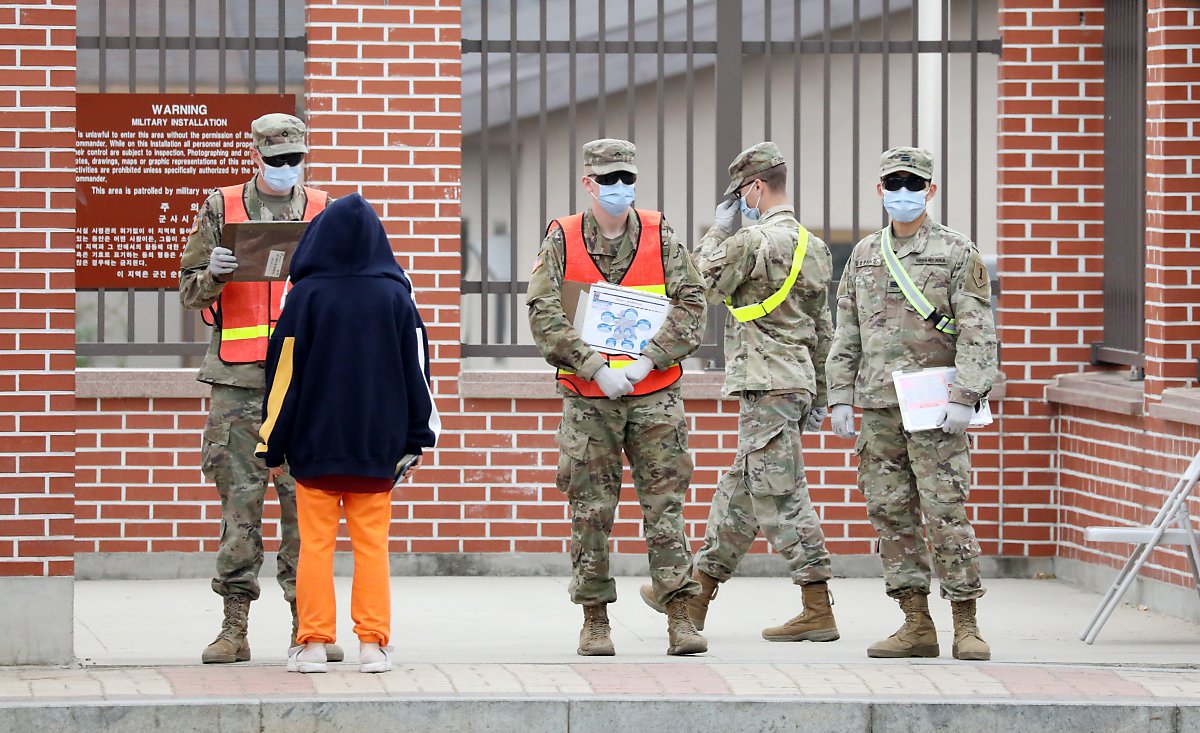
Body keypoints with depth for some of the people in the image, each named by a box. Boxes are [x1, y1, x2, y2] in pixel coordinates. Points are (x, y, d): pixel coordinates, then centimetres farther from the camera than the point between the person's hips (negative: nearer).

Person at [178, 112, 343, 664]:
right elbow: (190, 292, 9)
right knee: (238, 501, -2)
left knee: (306, 499, -1)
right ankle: (234, 627, 1)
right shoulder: (221, 209, 8)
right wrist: (214, 274, -12)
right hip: (239, 378, -1)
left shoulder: (322, 211, 11)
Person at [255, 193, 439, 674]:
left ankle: (313, 643, 3)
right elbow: (416, 370, 4)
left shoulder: (306, 295, -7)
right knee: (372, 545, 6)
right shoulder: (396, 296, 0)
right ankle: (373, 644, 3)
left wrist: (273, 446, 1)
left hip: (314, 445, -2)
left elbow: (284, 373, -5)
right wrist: (417, 439, 10)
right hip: (377, 448, 2)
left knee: (316, 544, 4)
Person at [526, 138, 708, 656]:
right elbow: (544, 316, -5)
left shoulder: (660, 237, 5)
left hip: (654, 394, 0)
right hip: (587, 399, 0)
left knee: (665, 504, -3)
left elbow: (691, 303, -1)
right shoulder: (562, 241, 2)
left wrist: (648, 360, -13)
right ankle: (594, 620, 9)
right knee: (591, 509, 1)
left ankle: (679, 617, -3)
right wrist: (596, 368, -14)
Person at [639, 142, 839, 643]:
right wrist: (818, 398, 23)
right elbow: (823, 329, 18)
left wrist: (717, 231, 4)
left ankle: (818, 612, -10)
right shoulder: (812, 246, 14)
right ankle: (696, 596, 24)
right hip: (798, 380, 9)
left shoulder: (752, 240, -14)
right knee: (740, 491, 15)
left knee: (781, 496, -8)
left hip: (766, 384, -9)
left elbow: (702, 286, -5)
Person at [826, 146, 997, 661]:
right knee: (890, 513, 4)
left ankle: (966, 626, -3)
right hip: (878, 406, 5)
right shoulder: (863, 257, 15)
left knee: (946, 513, -8)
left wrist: (965, 397, -15)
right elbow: (846, 334, 17)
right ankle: (917, 625, 9)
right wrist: (840, 398, 9)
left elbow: (977, 332, -6)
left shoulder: (957, 253, 0)